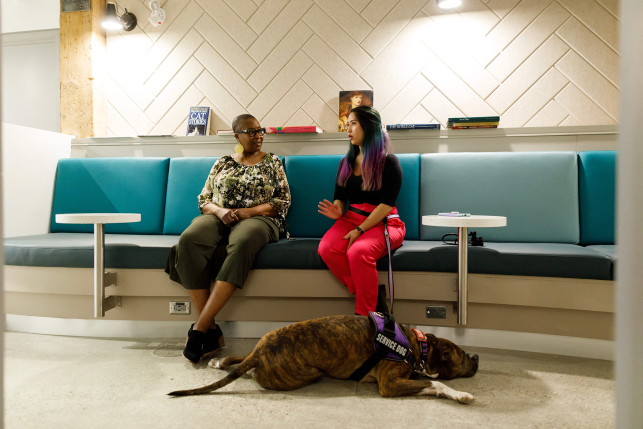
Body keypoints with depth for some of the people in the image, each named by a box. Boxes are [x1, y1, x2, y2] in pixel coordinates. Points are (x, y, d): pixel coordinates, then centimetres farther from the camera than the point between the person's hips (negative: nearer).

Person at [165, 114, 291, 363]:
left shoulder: (272, 162, 14)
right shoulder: (222, 163, 20)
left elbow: (283, 202, 4)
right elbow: (203, 199, 16)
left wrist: (247, 211, -10)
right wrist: (220, 211, -7)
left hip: (257, 219, -2)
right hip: (219, 218, 3)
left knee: (242, 242, -41)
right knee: (189, 240, -33)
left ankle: (199, 327, -39)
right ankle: (212, 329, -32)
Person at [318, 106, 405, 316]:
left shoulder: (388, 161, -3)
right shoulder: (346, 162, 16)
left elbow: (386, 204, -11)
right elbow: (340, 198, 17)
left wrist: (360, 230, -19)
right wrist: (337, 211, -7)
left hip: (384, 223, -5)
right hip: (351, 219, 5)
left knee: (358, 252, -36)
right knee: (326, 249, -26)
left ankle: (365, 315, -18)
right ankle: (375, 295, -14)